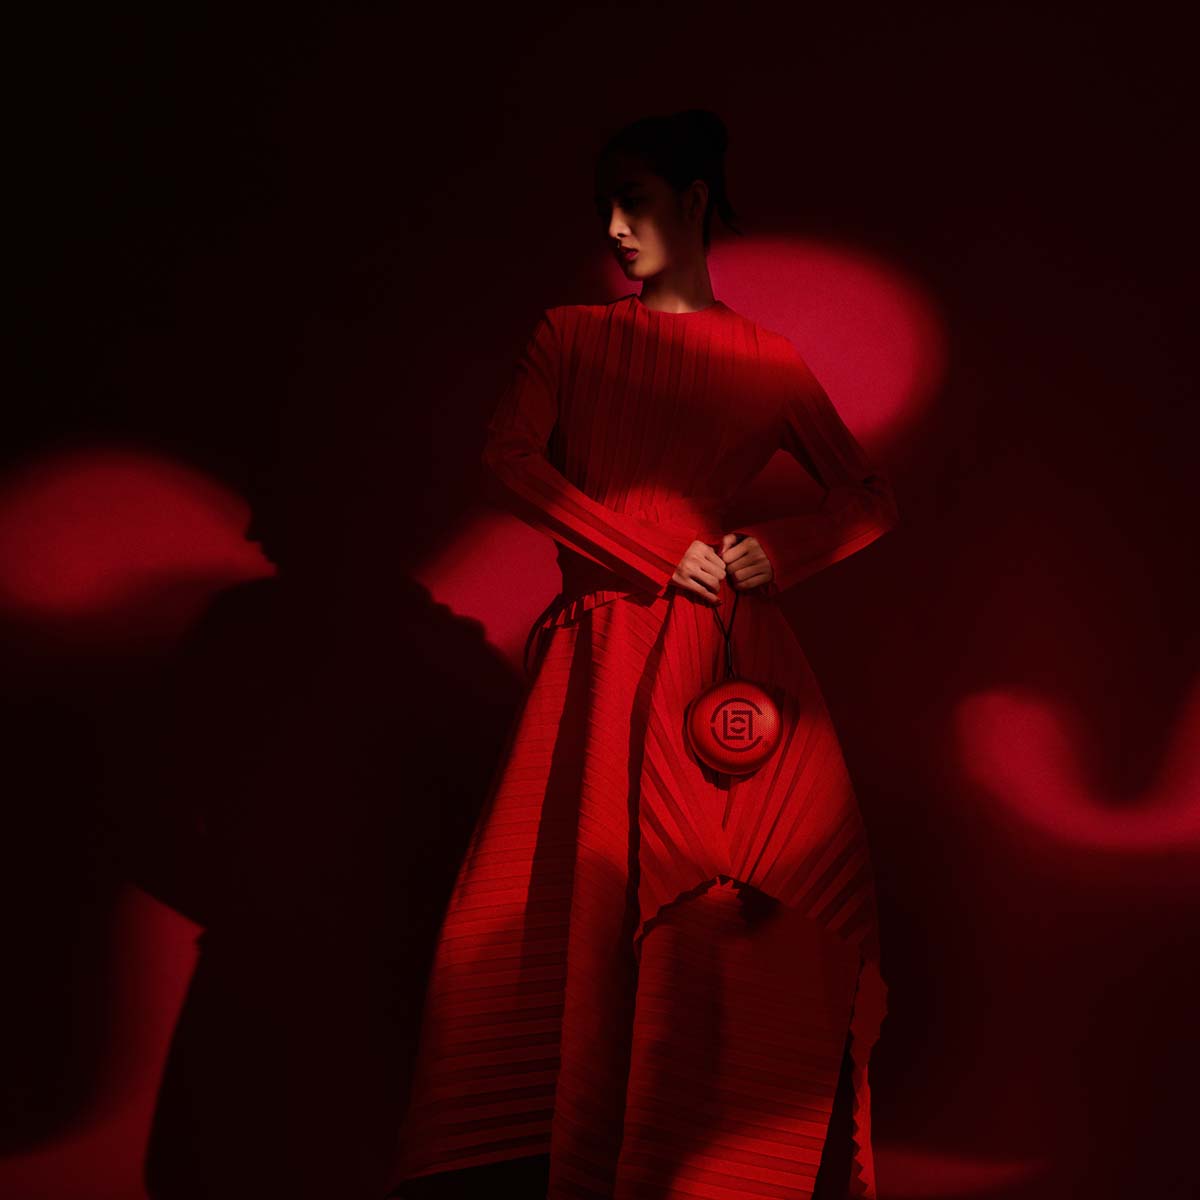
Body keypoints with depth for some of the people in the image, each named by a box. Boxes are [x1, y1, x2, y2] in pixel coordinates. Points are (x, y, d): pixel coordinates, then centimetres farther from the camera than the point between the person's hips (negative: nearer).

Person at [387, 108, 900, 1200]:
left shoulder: (767, 362, 9)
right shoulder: (569, 336, 12)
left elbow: (874, 501, 13)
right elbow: (510, 460, -5)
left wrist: (785, 547, -7)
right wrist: (658, 556, -11)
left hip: (719, 653, -1)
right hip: (598, 659, 1)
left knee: (719, 925, -5)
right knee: (568, 914, -3)